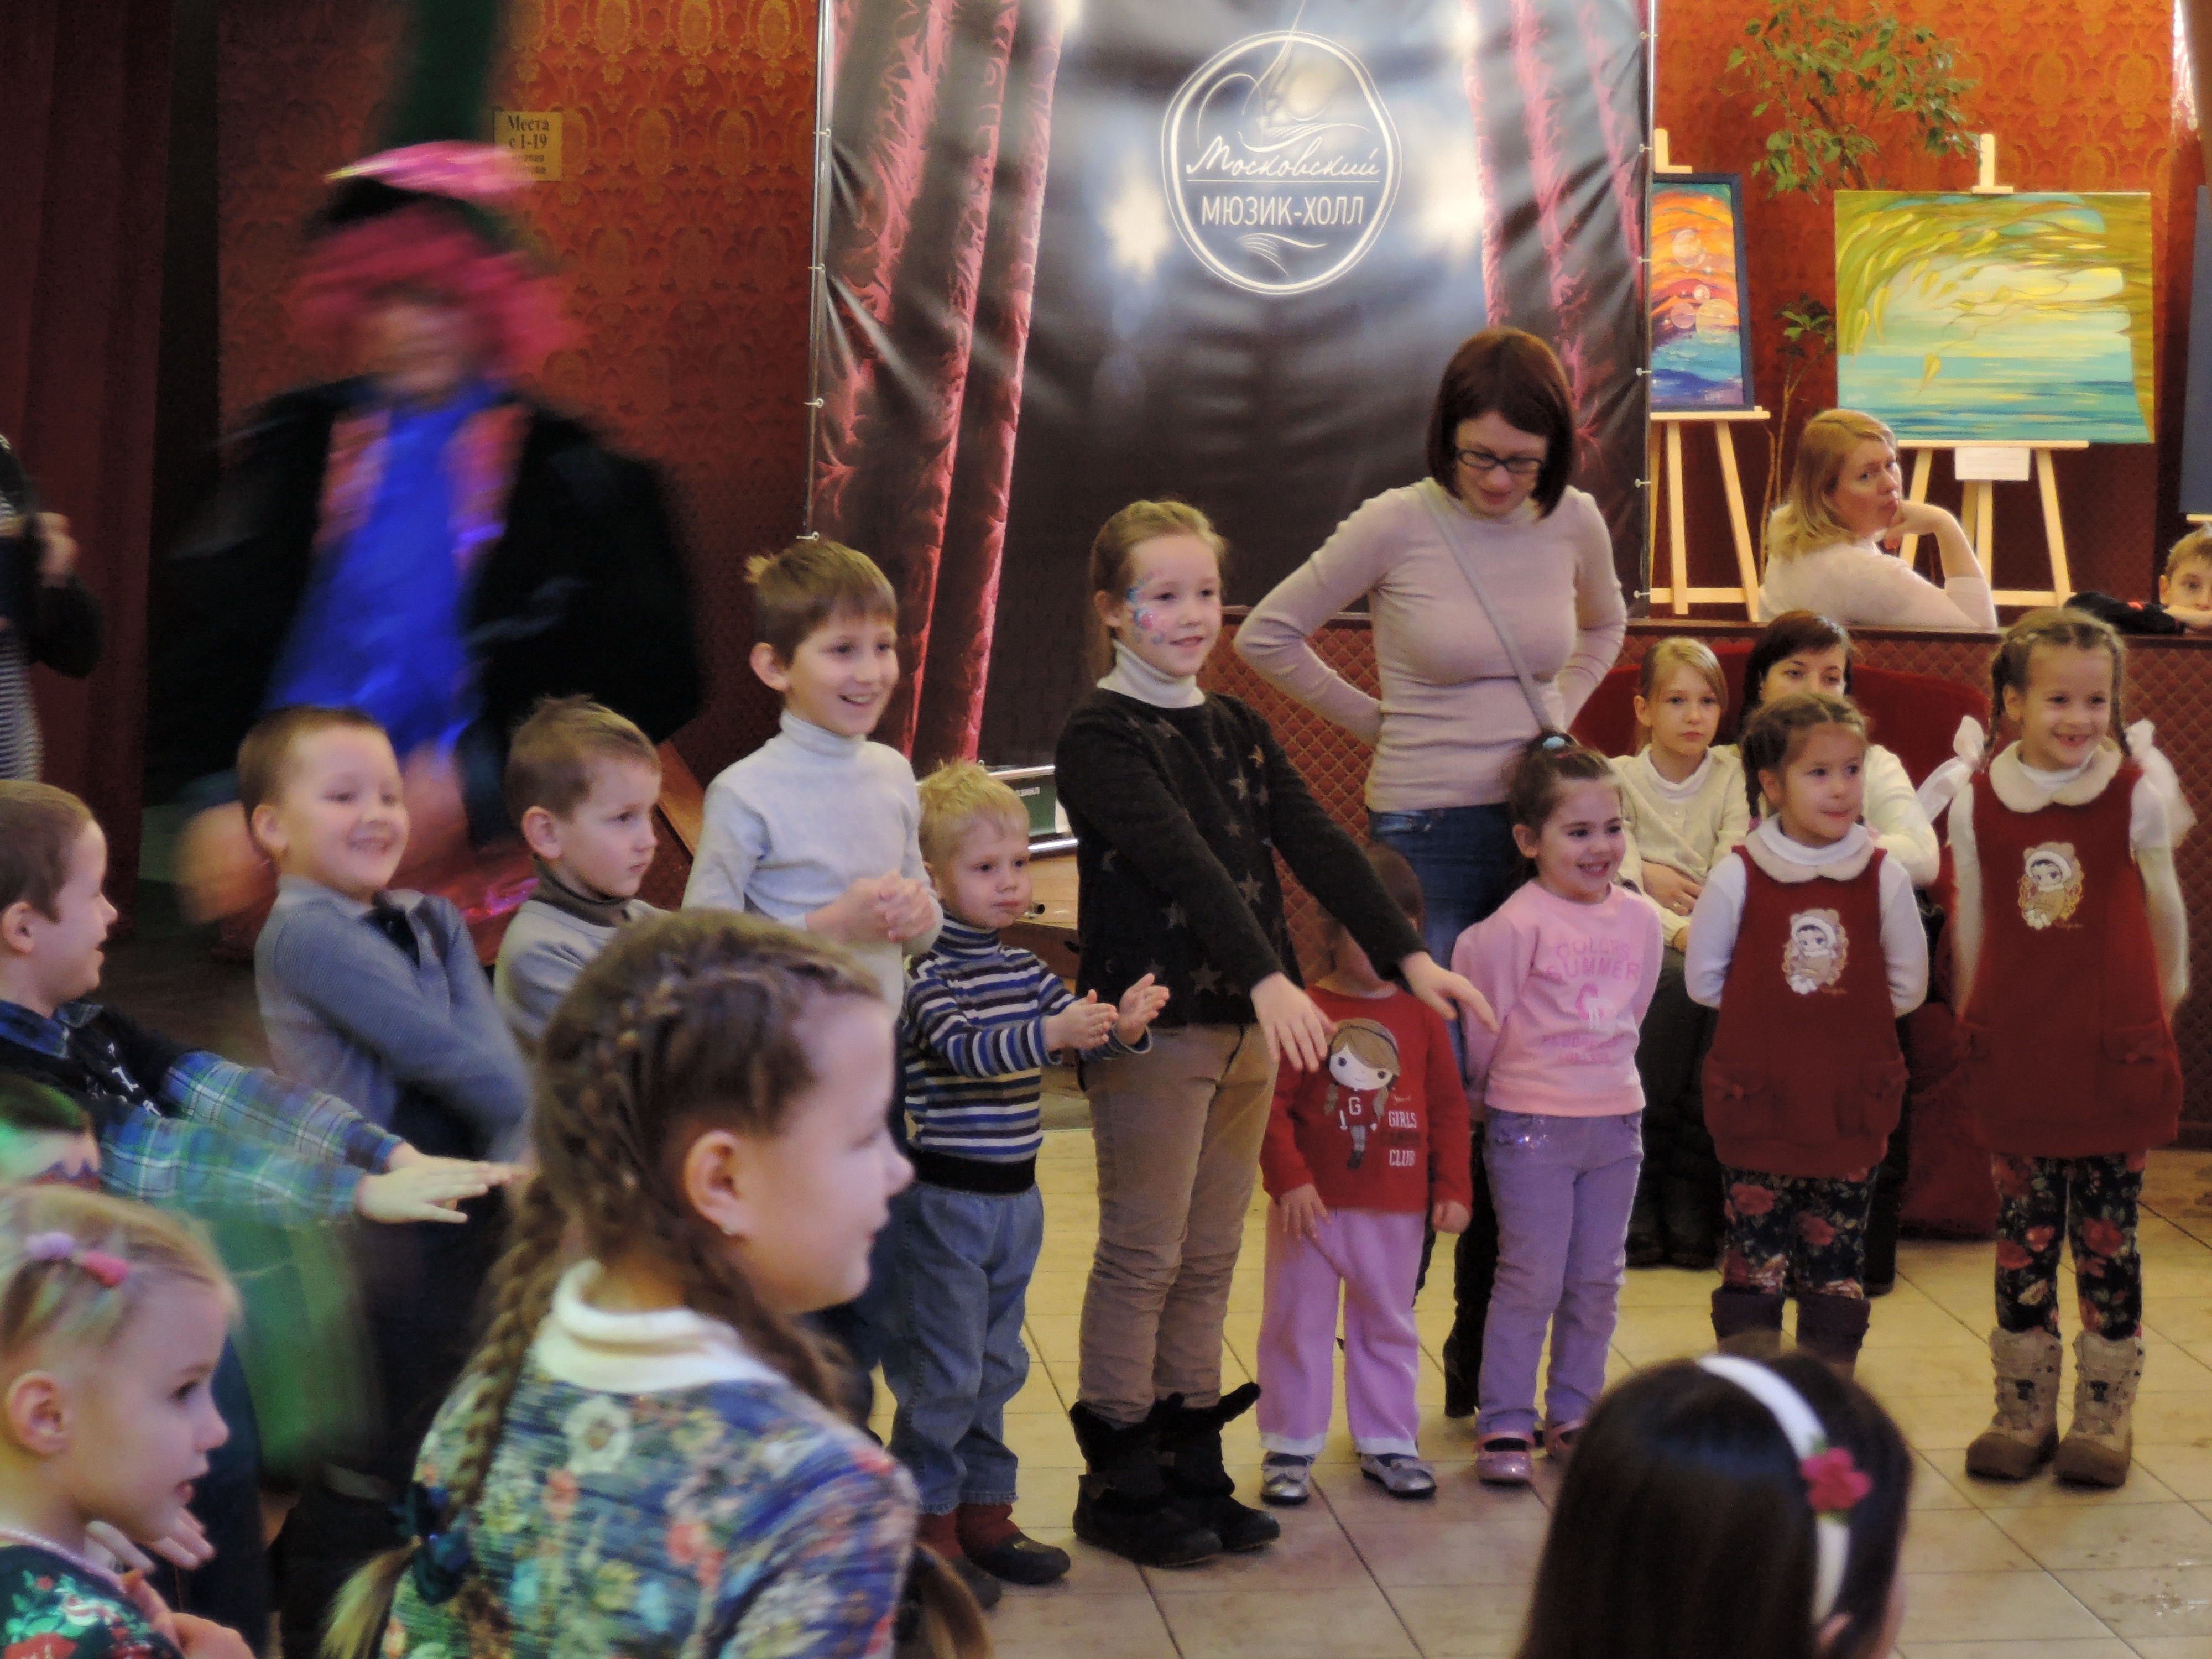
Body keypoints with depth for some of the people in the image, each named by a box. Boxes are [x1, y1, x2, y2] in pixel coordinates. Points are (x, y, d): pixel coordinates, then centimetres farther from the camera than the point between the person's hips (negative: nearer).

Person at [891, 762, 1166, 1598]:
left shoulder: (1025, 970, 9)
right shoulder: (926, 972, -15)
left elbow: (1078, 1036, 7)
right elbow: (960, 1046, -29)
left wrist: (1121, 1026, -16)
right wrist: (1049, 1034, -45)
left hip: (1015, 1195, 8)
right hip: (942, 1196, -8)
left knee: (997, 1366, 16)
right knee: (941, 1372, -2)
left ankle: (984, 1514, 26)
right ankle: (930, 1529, 7)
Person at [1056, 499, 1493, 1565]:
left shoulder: (1235, 730, 13)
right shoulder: (1101, 737, -10)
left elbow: (1317, 846, 5)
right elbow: (1182, 859, -23)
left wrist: (1408, 956, -6)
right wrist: (1269, 978, -34)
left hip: (1245, 1025, 7)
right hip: (1153, 1026, -7)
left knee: (1209, 1259, 12)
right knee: (1142, 1257, 0)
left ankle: (1192, 1469, 20)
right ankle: (1119, 1485, 9)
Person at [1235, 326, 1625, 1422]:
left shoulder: (1573, 522, 3)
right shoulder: (1397, 526, -9)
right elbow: (1267, 637, 2)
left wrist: (1555, 714, 11)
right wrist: (1376, 719, 3)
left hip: (1543, 825, 4)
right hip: (1427, 833, -4)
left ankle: (1484, 1366, 17)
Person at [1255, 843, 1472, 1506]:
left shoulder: (1423, 1018, 3)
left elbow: (1448, 1106, 8)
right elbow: (1271, 1103, -11)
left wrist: (1452, 1188, 3)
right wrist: (1289, 1179, -18)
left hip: (1397, 1210, 3)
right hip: (1314, 1205, -3)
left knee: (1388, 1326, 14)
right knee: (1298, 1326, 5)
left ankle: (1387, 1443, 26)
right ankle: (1289, 1449, 15)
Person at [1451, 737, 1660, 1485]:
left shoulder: (1640, 920, 3)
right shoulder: (1517, 926, -16)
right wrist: (1488, 1085, 6)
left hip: (1615, 1119, 6)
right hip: (1532, 1125, -6)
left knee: (1598, 1281, 11)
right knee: (1532, 1279, -3)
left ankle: (1573, 1415, 23)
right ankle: (1503, 1424, 6)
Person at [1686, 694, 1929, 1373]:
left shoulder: (1884, 877, -3)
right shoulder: (1737, 876, -6)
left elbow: (1908, 985, 5)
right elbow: (1703, 978, 1)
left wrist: (1836, 1010, 4)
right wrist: (1765, 1011, 1)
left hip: (1851, 1108, 1)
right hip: (1758, 1105, -1)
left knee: (1838, 1256, 9)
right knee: (1754, 1247, 6)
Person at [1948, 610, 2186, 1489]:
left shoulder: (2136, 794, -5)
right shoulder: (1977, 801, -1)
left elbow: (2162, 900, 8)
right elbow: (1971, 917, 9)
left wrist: (2169, 988, 17)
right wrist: (1972, 1012, 14)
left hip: (2114, 1051, -1)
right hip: (2016, 1052, 1)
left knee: (2107, 1238, 6)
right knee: (2023, 1235, 8)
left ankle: (2104, 1415, 17)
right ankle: (2022, 1411, 19)